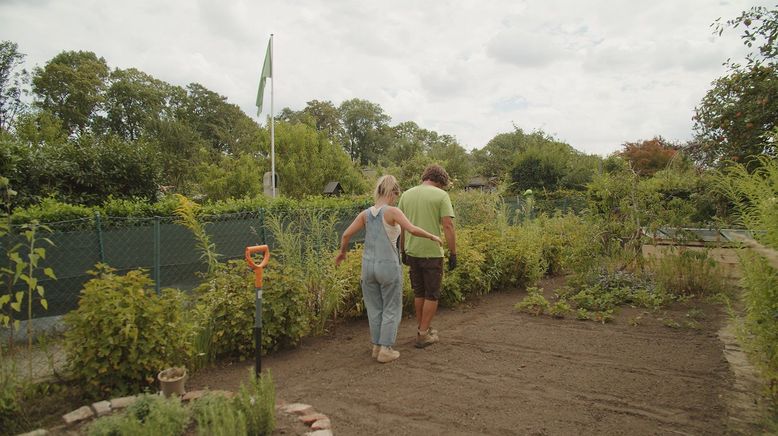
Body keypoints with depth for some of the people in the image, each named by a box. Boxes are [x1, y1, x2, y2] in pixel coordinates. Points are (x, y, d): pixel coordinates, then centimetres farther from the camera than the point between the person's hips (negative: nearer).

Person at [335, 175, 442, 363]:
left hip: (368, 265, 5)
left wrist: (342, 252, 18)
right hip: (388, 266, -5)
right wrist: (432, 236, -7)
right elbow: (413, 230, -23)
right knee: (391, 309, 10)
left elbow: (346, 235, 1)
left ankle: (377, 346, 25)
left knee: (374, 308, 18)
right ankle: (385, 350, 11)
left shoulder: (365, 213, 3)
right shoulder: (392, 212, -11)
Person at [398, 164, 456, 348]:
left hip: (412, 252, 5)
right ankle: (423, 335, 12)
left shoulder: (406, 194, 8)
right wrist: (453, 253, -7)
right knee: (432, 295, 8)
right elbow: (448, 226, -14)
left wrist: (403, 251, 18)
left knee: (418, 292, 19)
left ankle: (422, 328, 30)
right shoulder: (441, 195, -7)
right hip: (432, 252, -5)